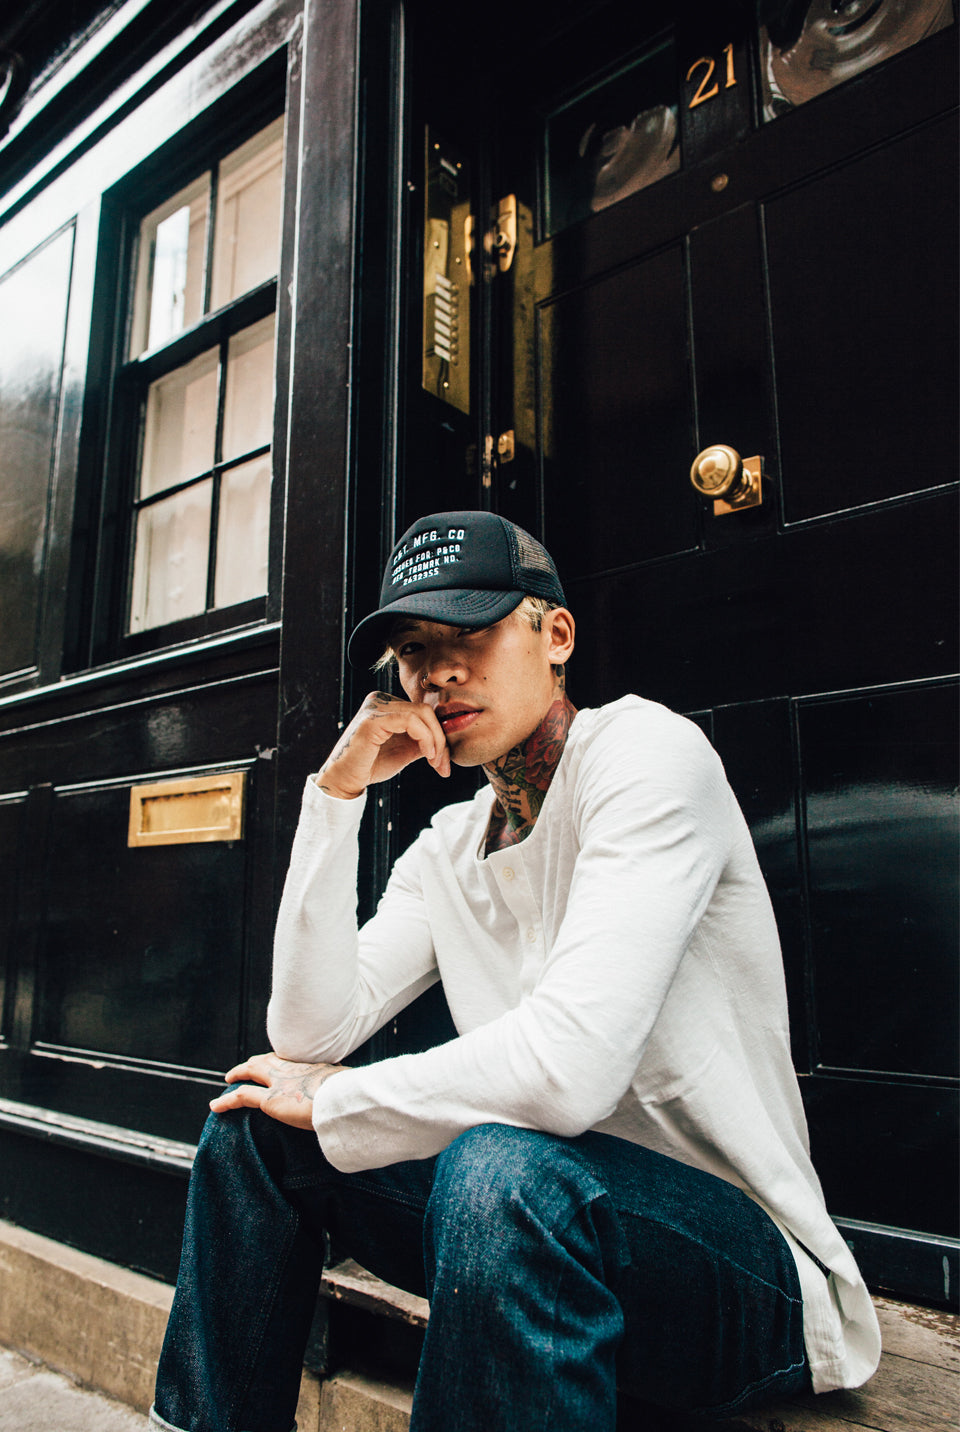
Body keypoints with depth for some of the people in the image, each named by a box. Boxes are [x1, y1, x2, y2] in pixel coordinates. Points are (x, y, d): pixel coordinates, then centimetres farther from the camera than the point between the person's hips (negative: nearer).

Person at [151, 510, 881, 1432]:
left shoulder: (646, 752, -17)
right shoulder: (446, 849, 7)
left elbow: (567, 1067, -30)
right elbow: (310, 1034, -3)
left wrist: (334, 1103, -13)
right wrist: (337, 791, -8)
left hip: (741, 1265, -7)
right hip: (547, 1225, 7)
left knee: (503, 1167, -38)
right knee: (254, 1115, 2)